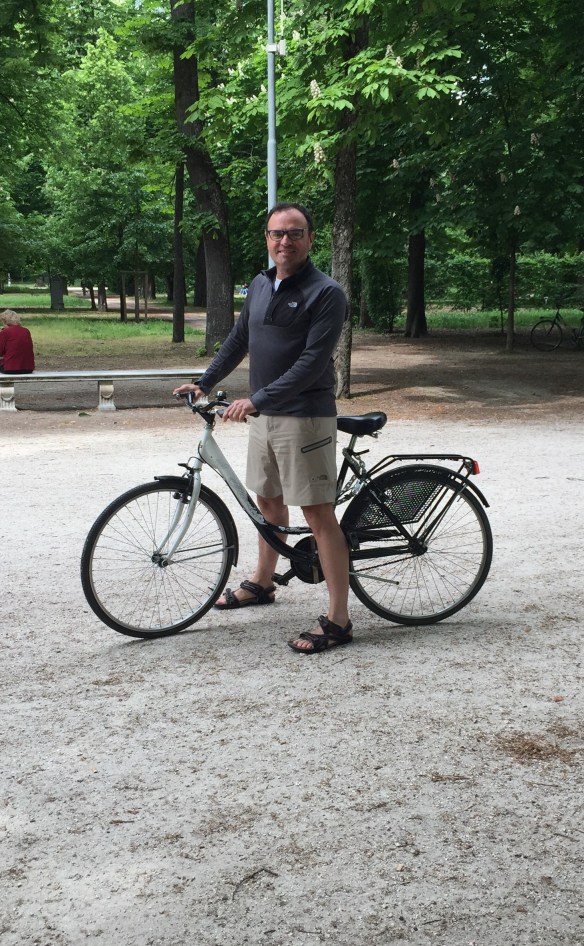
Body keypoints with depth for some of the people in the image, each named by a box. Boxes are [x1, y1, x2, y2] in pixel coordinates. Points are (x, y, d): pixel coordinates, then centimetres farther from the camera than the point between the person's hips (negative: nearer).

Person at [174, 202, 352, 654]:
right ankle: (261, 583, 40)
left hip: (304, 417, -8)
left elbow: (312, 362, -22)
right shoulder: (261, 285, 10)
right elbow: (239, 340, 22)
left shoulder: (325, 293, -14)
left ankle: (338, 620, -3)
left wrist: (257, 399, -26)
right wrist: (205, 383, 22)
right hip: (263, 414, 8)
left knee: (319, 514, -7)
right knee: (269, 501, 21)